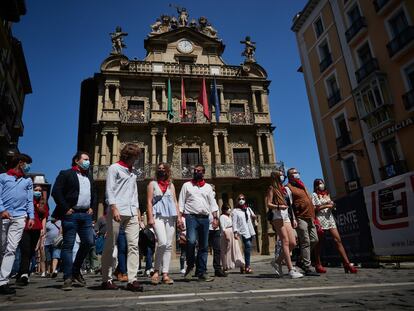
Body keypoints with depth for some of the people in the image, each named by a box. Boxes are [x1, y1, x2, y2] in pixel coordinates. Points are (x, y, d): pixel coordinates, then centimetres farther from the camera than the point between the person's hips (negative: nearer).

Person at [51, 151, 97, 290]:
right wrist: (66, 209, -11)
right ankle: (68, 278, 3)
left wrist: (92, 207, 11)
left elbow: (94, 194, 26)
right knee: (68, 245, -3)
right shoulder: (66, 174, 1)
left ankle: (76, 271, 22)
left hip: (86, 215, 6)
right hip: (71, 215, -6)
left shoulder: (89, 177, 21)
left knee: (88, 242, 3)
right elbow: (56, 192, -7)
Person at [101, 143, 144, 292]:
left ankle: (132, 280, -4)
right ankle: (106, 279, 12)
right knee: (110, 245, 2)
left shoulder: (132, 172, 24)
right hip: (116, 212, -6)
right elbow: (109, 190, -6)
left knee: (133, 245, -4)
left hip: (132, 213, 6)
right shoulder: (114, 168, 4)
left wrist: (138, 212, 19)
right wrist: (114, 208, -17)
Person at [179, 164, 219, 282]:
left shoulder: (208, 187, 17)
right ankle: (190, 266, -1)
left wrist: (215, 217, 0)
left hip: (204, 218, 3)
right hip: (191, 217, -3)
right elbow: (181, 202, 5)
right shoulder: (187, 185, 10)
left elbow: (212, 203, 13)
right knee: (191, 241, -22)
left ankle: (202, 273, 11)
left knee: (204, 246, 3)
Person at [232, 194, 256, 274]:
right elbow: (234, 222, -4)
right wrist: (235, 232, -14)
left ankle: (243, 266, 11)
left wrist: (254, 217, 6)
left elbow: (253, 218, 30)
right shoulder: (235, 211, 2)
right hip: (243, 232, -6)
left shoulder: (248, 209, 20)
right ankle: (247, 266, -17)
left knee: (248, 248, 2)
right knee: (248, 246, -21)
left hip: (250, 231, 6)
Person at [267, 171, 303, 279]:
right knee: (285, 242, -12)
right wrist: (279, 206, -22)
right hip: (278, 217, -7)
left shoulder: (284, 189, 24)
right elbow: (269, 204, -4)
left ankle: (277, 261, 15)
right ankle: (291, 270, -13)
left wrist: (293, 219, 16)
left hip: (286, 218, 7)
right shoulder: (272, 188, 4)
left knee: (293, 243, -2)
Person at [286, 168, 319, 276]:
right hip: (300, 218, -9)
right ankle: (307, 268, 0)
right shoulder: (288, 188, -5)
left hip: (310, 217, 9)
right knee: (305, 242, -7)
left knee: (314, 240, 9)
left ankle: (301, 262, 22)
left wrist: (313, 216, 22)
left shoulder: (301, 185, 23)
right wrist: (293, 219, -20)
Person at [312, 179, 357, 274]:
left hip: (329, 217, 5)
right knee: (318, 242, 1)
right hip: (320, 219, -5)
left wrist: (332, 205, 0)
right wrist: (325, 206, -11)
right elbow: (313, 208, -6)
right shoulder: (314, 195, 3)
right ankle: (318, 264, 9)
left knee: (338, 239, -7)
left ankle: (347, 263, -10)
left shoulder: (327, 194, 20)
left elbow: (331, 205, 23)